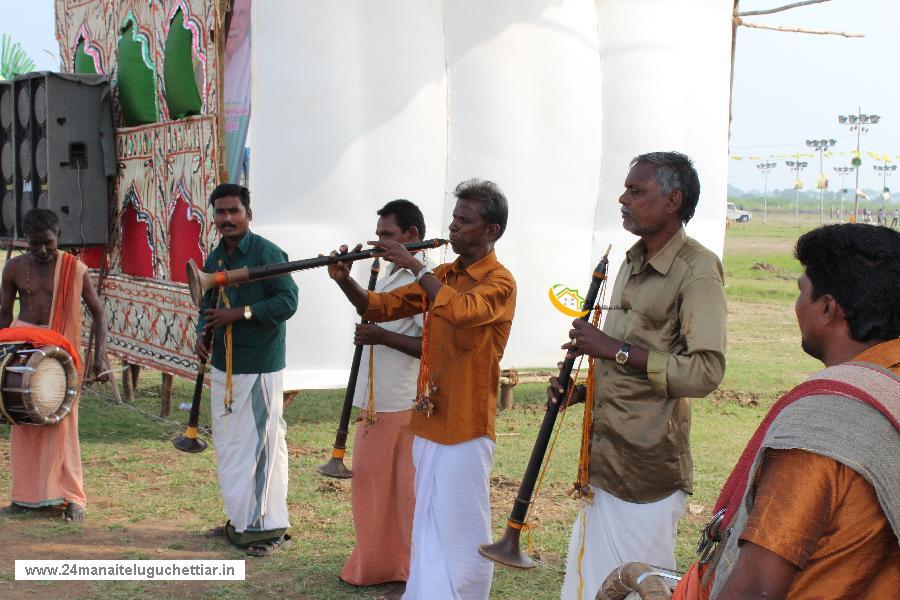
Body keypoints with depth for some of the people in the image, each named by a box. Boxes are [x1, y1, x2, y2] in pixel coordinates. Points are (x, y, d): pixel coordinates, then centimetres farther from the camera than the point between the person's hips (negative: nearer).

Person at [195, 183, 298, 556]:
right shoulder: (214, 258, 12)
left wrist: (238, 313, -22)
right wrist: (203, 333, 1)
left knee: (263, 444, -3)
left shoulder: (267, 253, -11)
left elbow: (287, 301, -18)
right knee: (227, 444, 14)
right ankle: (242, 520, 27)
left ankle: (272, 526, 7)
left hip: (259, 367, -8)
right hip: (223, 366, 8)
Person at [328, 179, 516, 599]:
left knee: (459, 532, -1)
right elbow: (381, 307, 9)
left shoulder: (499, 282, -11)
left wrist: (415, 266, -27)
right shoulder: (441, 275, 13)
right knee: (428, 526, 17)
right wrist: (345, 281, -9)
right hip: (428, 421, 8)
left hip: (465, 426, -8)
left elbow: (460, 309, -32)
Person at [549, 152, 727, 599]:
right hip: (606, 462, 9)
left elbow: (705, 371, -23)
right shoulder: (633, 263, 15)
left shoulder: (696, 270, -13)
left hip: (648, 469, -9)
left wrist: (614, 349, -21)